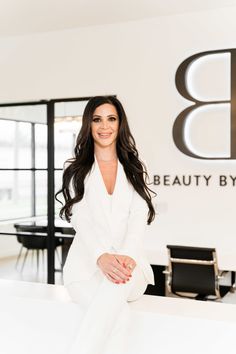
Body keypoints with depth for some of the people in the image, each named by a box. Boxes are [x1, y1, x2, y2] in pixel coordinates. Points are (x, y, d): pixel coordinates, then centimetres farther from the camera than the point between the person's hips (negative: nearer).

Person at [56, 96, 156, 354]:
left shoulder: (135, 170, 13)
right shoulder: (75, 170, 8)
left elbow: (139, 218, -2)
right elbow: (81, 221, -6)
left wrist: (126, 256, -24)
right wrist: (102, 257, -27)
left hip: (129, 265, 1)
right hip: (87, 265, -1)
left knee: (116, 285, -38)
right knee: (117, 315, -33)